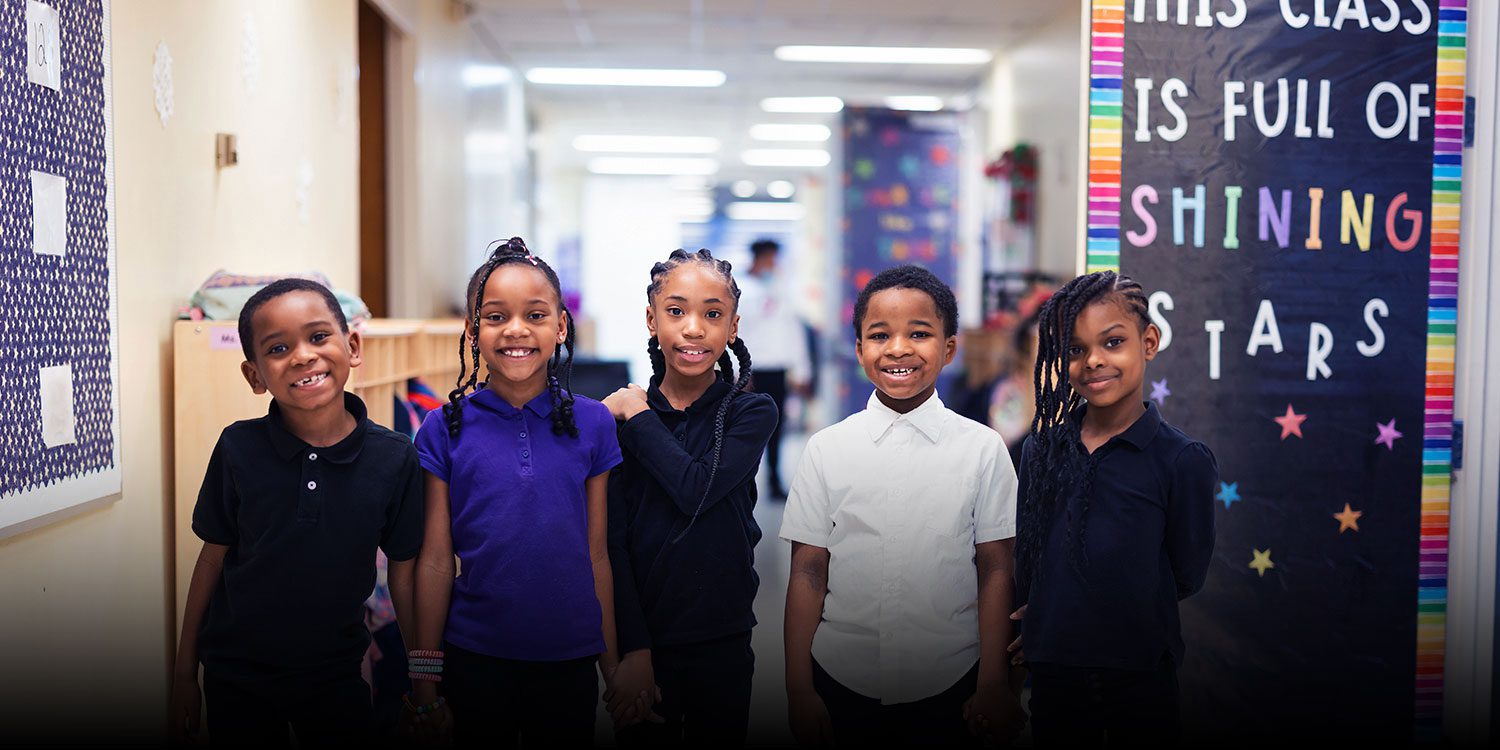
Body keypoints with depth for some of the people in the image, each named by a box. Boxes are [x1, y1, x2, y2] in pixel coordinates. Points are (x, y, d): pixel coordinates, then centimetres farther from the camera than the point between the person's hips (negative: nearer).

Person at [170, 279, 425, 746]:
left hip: (338, 677, 0)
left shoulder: (393, 459, -13)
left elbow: (403, 570, -4)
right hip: (236, 677, 0)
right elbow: (213, 558, -2)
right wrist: (184, 674, 3)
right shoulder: (238, 449, -12)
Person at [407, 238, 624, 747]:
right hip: (475, 660, 0)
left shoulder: (592, 425, -2)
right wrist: (425, 675, 0)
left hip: (570, 661, 1)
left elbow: (598, 555, 1)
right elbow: (436, 559, -2)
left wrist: (613, 665, 4)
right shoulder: (445, 429, -4)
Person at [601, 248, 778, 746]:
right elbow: (612, 543, -5)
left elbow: (697, 490, -19)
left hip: (723, 641, 0)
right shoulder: (618, 417, -2)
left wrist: (638, 416, -10)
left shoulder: (751, 412, -3)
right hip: (642, 638, 0)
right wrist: (634, 650, -11)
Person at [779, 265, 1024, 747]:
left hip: (951, 684, 0)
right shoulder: (827, 449, -1)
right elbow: (807, 572, -1)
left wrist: (994, 686, -2)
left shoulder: (982, 449, -3)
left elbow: (995, 569, -2)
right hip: (841, 682, 1)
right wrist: (799, 689, -1)